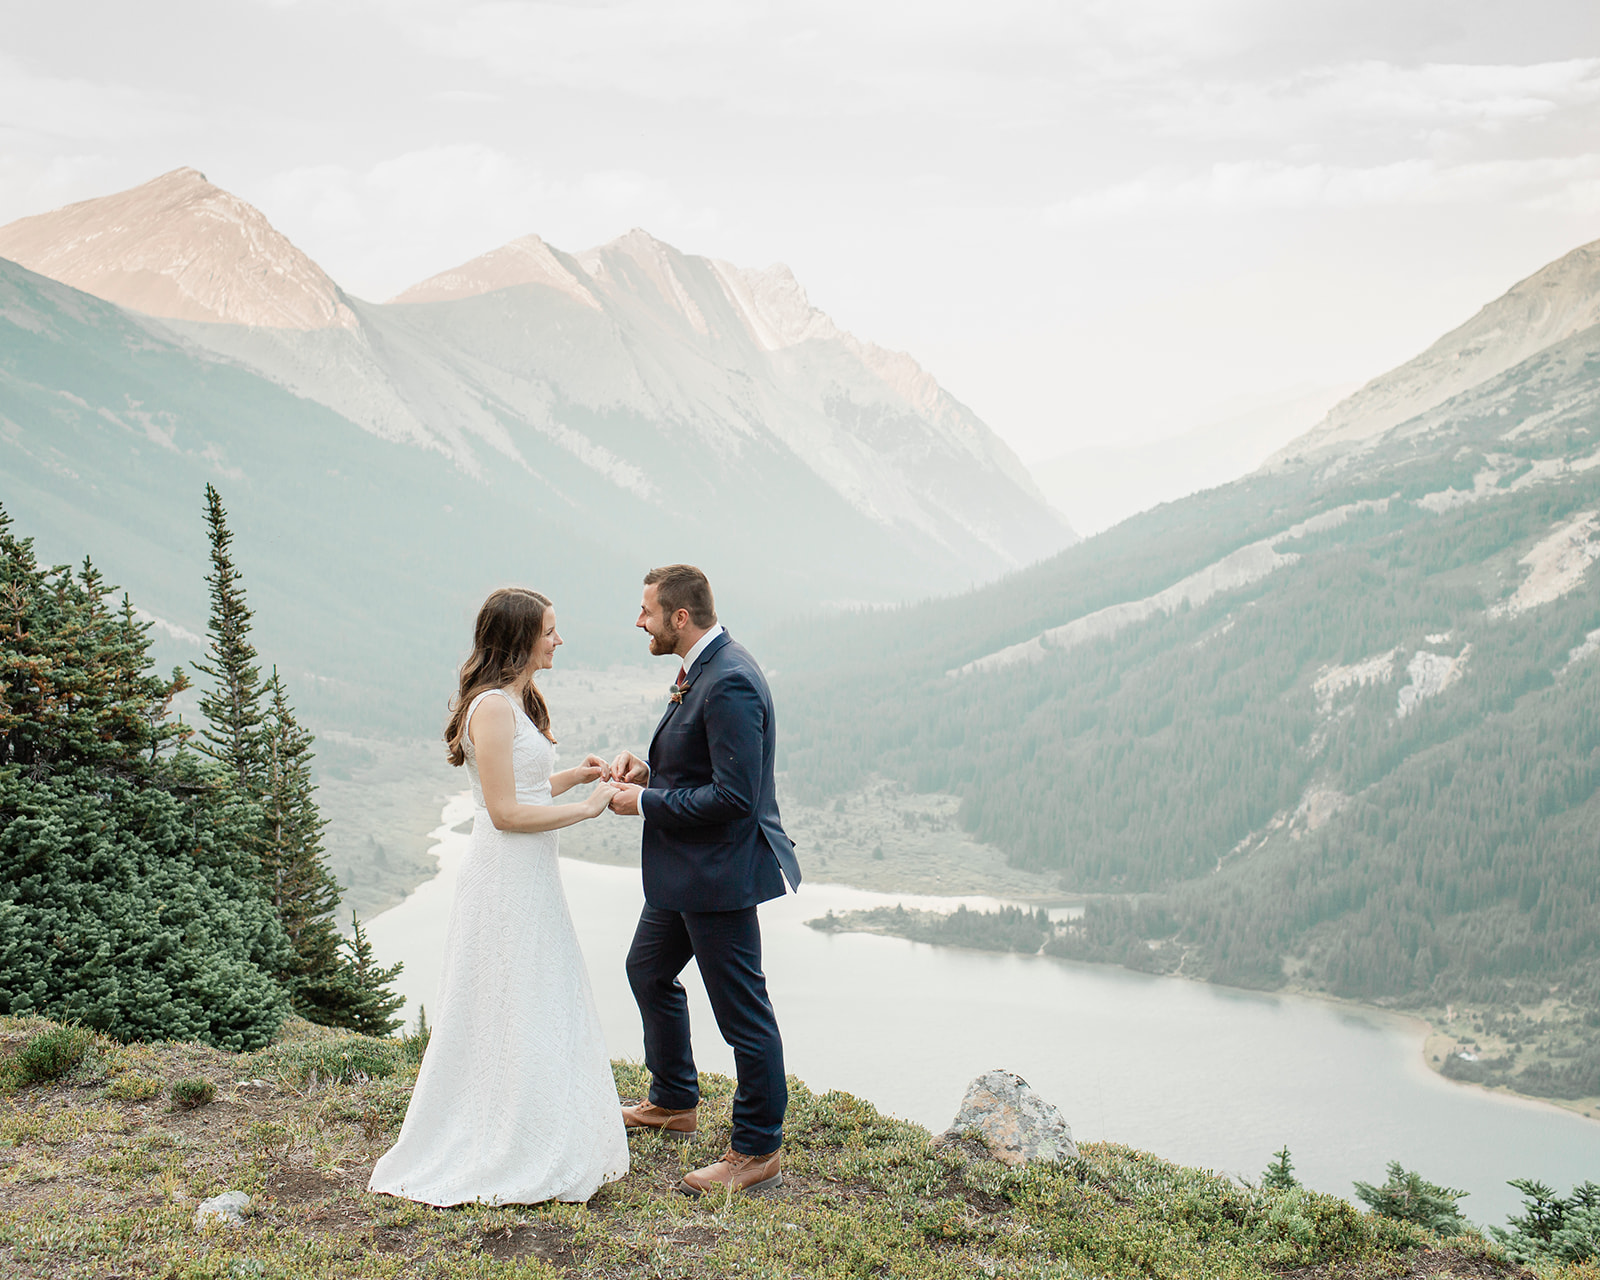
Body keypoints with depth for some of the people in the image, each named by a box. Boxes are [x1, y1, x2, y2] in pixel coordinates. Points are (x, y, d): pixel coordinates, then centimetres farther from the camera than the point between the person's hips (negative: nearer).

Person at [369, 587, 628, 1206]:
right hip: (506, 880, -10)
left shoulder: (518, 701, 13)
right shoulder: (491, 707, -18)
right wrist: (587, 807, -15)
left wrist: (573, 776, 9)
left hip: (530, 879, 10)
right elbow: (505, 812, -20)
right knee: (512, 1016, -1)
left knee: (545, 1011, 17)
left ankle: (543, 1143, 28)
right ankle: (507, 1154, 11)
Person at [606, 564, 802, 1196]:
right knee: (648, 970, 26)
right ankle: (674, 1102, 44)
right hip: (683, 869, 12)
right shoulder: (702, 669, 8)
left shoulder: (729, 683, -24)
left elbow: (733, 795, -27)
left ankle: (757, 1152, 15)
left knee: (742, 1012, 1)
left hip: (720, 872, -12)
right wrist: (648, 767, 2)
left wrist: (644, 802, -18)